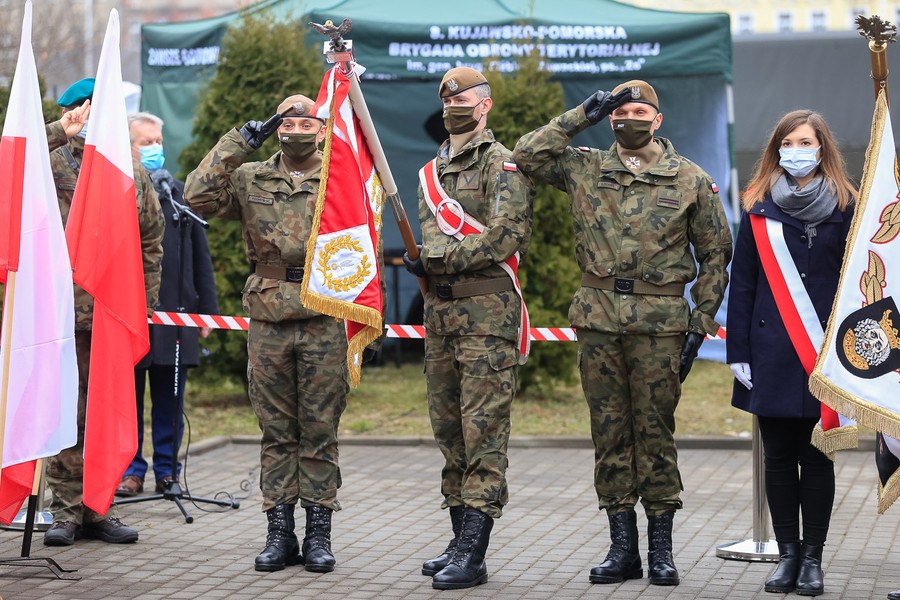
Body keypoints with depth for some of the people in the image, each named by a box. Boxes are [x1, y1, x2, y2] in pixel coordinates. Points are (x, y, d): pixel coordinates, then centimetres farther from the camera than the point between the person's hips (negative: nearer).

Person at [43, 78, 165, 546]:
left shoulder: (133, 173, 12)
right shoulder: (51, 164, 3)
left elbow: (151, 240, 16)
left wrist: (146, 302, 10)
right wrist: (61, 131, -16)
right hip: (63, 310, -3)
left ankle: (98, 507, 15)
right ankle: (66, 510, 5)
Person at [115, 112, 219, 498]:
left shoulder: (180, 193, 13)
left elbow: (201, 259, 15)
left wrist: (207, 310, 10)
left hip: (176, 313, 3)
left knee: (170, 400, 7)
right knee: (129, 397, 3)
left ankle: (167, 468, 16)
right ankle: (131, 470, 12)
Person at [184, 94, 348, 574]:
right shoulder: (250, 179, 8)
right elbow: (199, 195, -7)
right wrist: (237, 143, -7)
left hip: (323, 322, -1)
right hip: (267, 321, 1)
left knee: (319, 430, 3)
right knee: (276, 431, 6)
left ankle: (318, 532, 9)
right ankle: (279, 531, 12)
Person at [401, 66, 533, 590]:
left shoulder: (503, 165, -5)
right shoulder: (432, 171, 19)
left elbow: (510, 233, -17)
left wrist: (446, 258, -17)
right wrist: (420, 260, 4)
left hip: (486, 310, -8)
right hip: (440, 309, 8)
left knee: (483, 429, -9)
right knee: (449, 427, 11)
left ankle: (473, 554, -12)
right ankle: (461, 537, 18)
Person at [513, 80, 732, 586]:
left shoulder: (691, 180, 4)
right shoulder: (586, 169, 9)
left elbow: (716, 254, 6)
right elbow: (528, 155, 2)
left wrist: (701, 324, -1)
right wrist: (582, 116, 0)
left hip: (660, 320, -2)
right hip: (599, 316, 3)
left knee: (655, 430, 0)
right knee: (610, 430, 5)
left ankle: (661, 548, 7)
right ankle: (623, 546, 12)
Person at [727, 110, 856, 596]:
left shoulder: (844, 210, 3)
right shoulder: (759, 211, 6)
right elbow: (742, 285, 6)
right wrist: (738, 351, 0)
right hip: (771, 355, 1)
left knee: (817, 457, 3)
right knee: (779, 457, 5)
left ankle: (812, 557, 11)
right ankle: (788, 553, 15)